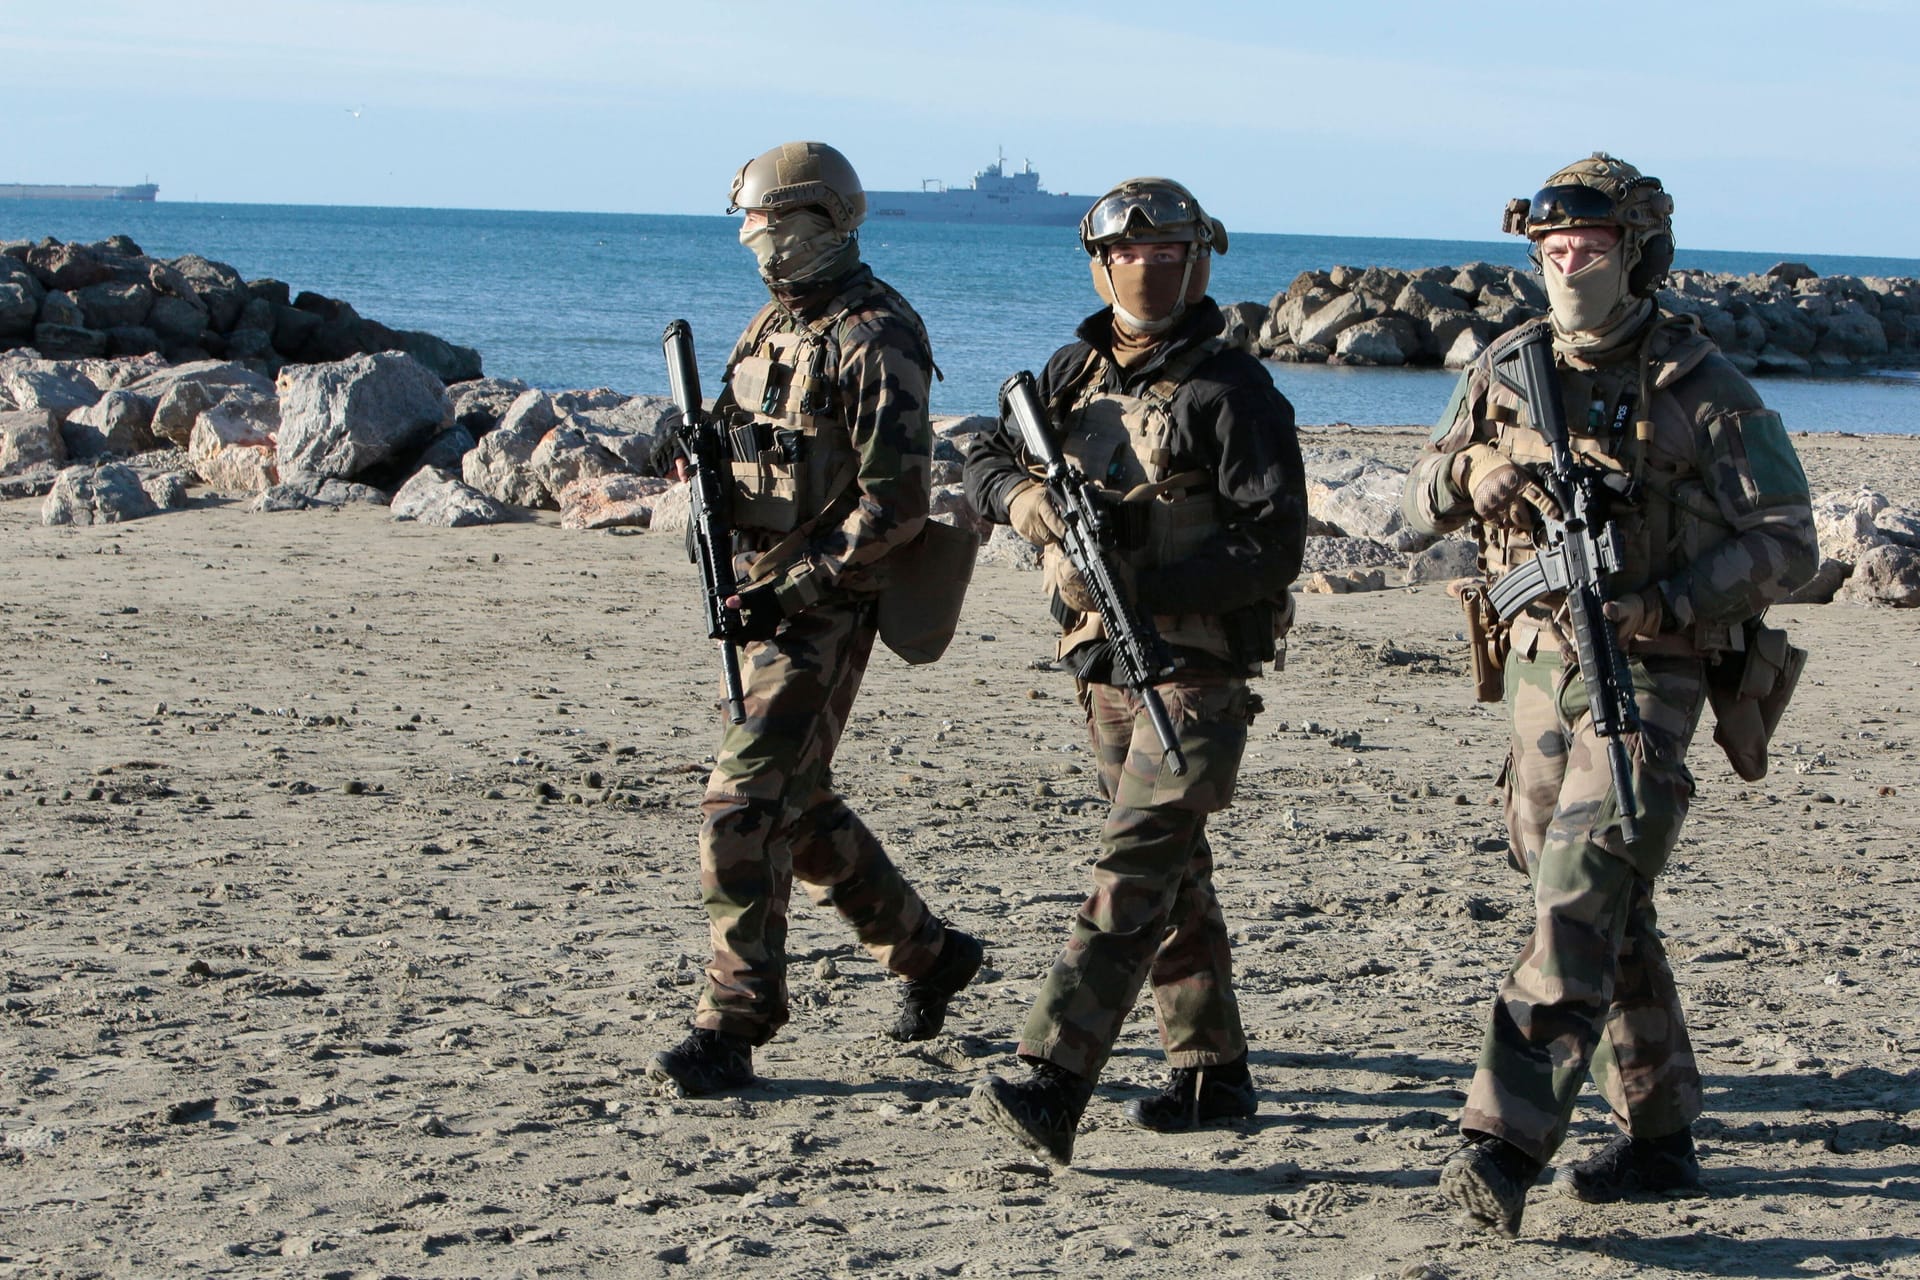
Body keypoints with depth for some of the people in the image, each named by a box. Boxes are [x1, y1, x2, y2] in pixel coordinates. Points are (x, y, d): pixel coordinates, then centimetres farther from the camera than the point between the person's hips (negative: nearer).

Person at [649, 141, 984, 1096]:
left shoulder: (874, 340, -15)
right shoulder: (775, 326, 12)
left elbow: (896, 503, -19)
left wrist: (795, 587, -22)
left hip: (824, 612, -9)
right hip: (767, 596, 9)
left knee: (744, 807, -12)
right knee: (800, 808, 17)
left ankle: (732, 1026, -5)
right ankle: (929, 952, 33)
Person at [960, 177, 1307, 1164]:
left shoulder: (1231, 392, -11)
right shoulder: (1076, 372, 10)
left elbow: (1274, 546, -17)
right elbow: (987, 460, 18)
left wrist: (1141, 584, -25)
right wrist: (1020, 495, -7)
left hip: (1198, 668, -8)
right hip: (1103, 665, 8)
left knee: (1134, 872, -14)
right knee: (1173, 874, 15)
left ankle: (1051, 1089, -21)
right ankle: (1212, 1072, 25)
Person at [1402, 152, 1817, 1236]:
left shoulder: (1699, 387, -10)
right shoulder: (1510, 366, 5)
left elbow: (1787, 542, -9)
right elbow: (1424, 502, 11)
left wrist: (1664, 604, -22)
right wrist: (1472, 473, -12)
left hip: (1648, 671, -6)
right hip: (1538, 659, 6)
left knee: (1578, 907, -16)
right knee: (1609, 913, 13)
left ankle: (1504, 1148, -21)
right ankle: (1661, 1138, 25)